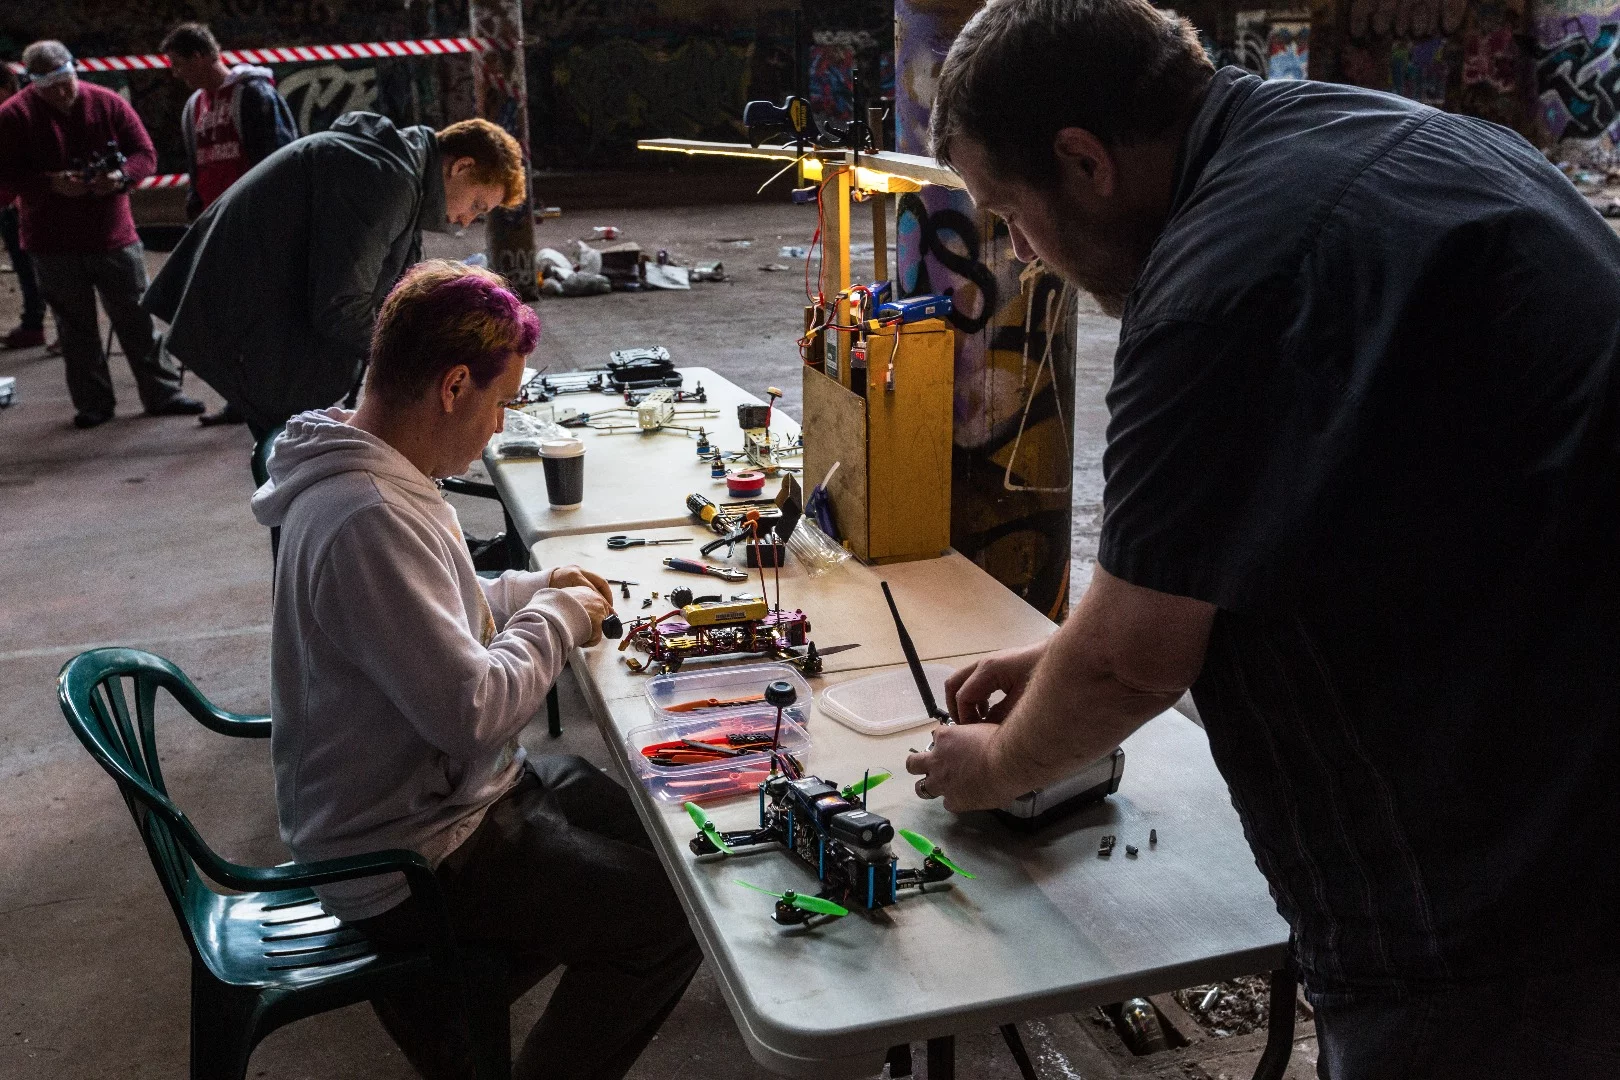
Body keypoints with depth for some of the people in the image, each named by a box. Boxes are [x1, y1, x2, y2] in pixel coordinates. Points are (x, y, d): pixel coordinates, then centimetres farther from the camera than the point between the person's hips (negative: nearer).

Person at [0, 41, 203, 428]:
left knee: (137, 318, 5)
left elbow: (145, 155, 1)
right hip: (53, 244, 0)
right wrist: (52, 182, -21)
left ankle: (162, 394, 13)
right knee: (75, 326, 8)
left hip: (114, 235, 1)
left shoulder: (108, 104, 0)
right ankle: (92, 403, 17)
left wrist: (121, 175, -20)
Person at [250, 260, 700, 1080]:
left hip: (430, 791, 10)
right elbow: (472, 712, -30)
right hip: (411, 863, -10)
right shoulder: (369, 519, -30)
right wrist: (558, 619, -14)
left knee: (645, 827, 18)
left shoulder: (362, 469, 3)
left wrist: (529, 589, 6)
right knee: (672, 913, -5)